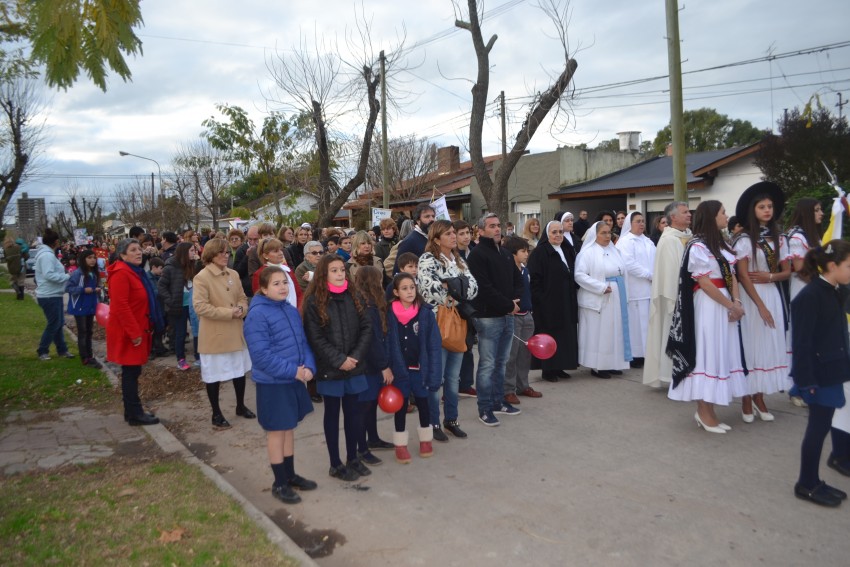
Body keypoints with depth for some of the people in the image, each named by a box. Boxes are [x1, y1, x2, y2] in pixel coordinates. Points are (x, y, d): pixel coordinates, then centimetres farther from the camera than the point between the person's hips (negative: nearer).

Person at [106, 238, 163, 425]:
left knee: (132, 372, 14)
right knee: (131, 372, -2)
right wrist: (134, 333, -22)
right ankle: (135, 414, 6)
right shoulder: (121, 274, -17)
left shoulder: (135, 272, 15)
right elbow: (121, 307, -23)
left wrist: (143, 329, 20)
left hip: (137, 330, 10)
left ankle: (132, 411, 23)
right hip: (128, 333, -10)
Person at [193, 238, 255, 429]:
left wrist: (241, 309, -11)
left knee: (240, 370, 17)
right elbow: (200, 306, -21)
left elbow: (242, 298, 13)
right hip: (215, 335, -6)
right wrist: (229, 312, -22)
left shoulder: (233, 274, 6)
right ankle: (216, 414, 21)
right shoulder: (202, 277, -14)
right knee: (214, 374, 6)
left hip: (236, 332, 6)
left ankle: (241, 406, 35)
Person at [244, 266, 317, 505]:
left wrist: (309, 367, -9)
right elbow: (260, 354, -23)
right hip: (272, 384, -7)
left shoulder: (292, 311, 6)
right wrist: (293, 370, -22)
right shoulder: (257, 315, -18)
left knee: (289, 429, 18)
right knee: (276, 432, 6)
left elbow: (303, 342, 10)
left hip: (294, 381, 7)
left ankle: (290, 475, 34)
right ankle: (279, 483, 21)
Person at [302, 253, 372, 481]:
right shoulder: (314, 301, -8)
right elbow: (315, 338, -12)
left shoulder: (353, 297, 6)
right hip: (329, 368, -4)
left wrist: (356, 356, -9)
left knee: (352, 412, 13)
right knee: (332, 414, 8)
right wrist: (339, 360, -16)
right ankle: (335, 464, 20)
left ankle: (352, 458, 28)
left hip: (354, 366, 4)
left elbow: (366, 328, 3)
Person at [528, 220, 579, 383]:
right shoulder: (540, 252, -9)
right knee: (549, 337, -1)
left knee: (564, 335, 10)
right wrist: (540, 299, -19)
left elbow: (572, 276, 18)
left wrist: (572, 299, 11)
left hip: (565, 303, 7)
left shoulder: (568, 251, 12)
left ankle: (558, 367, 21)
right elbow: (534, 279, -14)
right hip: (547, 303, -7)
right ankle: (548, 369, 9)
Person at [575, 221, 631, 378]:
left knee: (614, 331, 10)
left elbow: (623, 271, 18)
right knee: (598, 332, -2)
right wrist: (601, 287, -19)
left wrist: (619, 288, 3)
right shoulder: (587, 252, -8)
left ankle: (612, 363, 20)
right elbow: (579, 275, -17)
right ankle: (597, 366, 6)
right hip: (597, 300, -7)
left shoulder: (614, 250, 13)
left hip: (616, 299, 7)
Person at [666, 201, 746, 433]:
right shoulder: (698, 246, -10)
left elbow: (732, 276, 10)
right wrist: (730, 305, -13)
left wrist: (737, 302, -6)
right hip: (708, 306, -8)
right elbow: (704, 282, -16)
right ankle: (704, 412, 5)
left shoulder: (722, 244, 16)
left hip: (725, 306, 8)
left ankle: (707, 410, 16)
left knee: (720, 354, 9)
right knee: (707, 354, -4)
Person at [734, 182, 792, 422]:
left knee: (769, 345, 6)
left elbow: (787, 272, 10)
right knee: (750, 345, -2)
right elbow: (742, 276, -10)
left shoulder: (779, 239, 10)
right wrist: (760, 305, -14)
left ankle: (759, 397, 16)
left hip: (773, 295, 5)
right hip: (751, 297, -5)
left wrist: (770, 276, -11)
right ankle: (746, 400, 8)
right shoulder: (744, 240, -6)